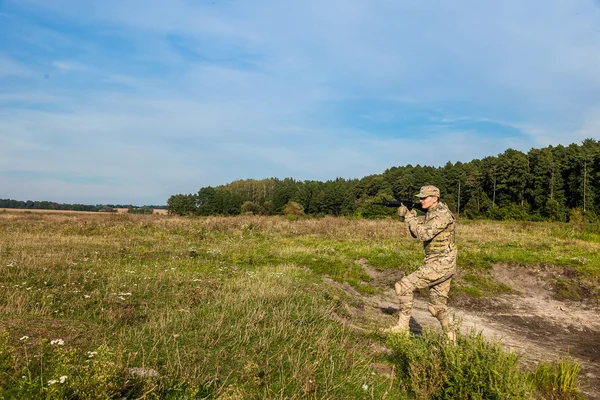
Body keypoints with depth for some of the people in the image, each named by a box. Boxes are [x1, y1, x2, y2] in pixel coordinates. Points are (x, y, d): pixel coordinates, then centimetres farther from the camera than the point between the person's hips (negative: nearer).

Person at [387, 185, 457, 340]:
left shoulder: (443, 214, -16)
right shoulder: (430, 214, 14)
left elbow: (423, 234, -25)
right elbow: (416, 233, 15)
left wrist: (408, 217, -16)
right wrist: (411, 215, 0)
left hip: (441, 264, -10)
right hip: (439, 263, 10)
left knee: (404, 286, -10)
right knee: (438, 306, 13)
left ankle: (402, 326, -3)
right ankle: (451, 338, 21)